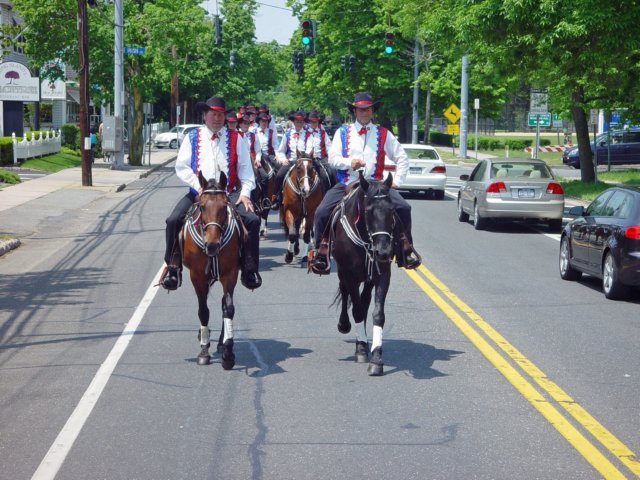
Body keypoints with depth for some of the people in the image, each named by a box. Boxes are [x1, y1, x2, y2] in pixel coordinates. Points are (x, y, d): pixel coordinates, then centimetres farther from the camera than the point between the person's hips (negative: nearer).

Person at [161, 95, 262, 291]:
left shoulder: (235, 138, 9)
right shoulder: (192, 137, 8)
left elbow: (245, 168, 6)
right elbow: (181, 167, 3)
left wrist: (245, 192, -9)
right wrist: (199, 186, -11)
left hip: (230, 194, 0)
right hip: (198, 194, 0)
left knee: (252, 220, -22)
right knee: (173, 220, -20)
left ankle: (249, 271, -12)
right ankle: (173, 267, -6)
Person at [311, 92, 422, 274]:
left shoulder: (383, 134, 11)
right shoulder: (342, 132, 12)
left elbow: (402, 158, 13)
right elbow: (332, 158, 5)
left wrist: (396, 182, 1)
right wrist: (349, 163, -14)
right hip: (346, 184, 0)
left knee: (403, 207, -21)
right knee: (322, 212, -22)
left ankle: (405, 247, -3)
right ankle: (322, 251, -6)